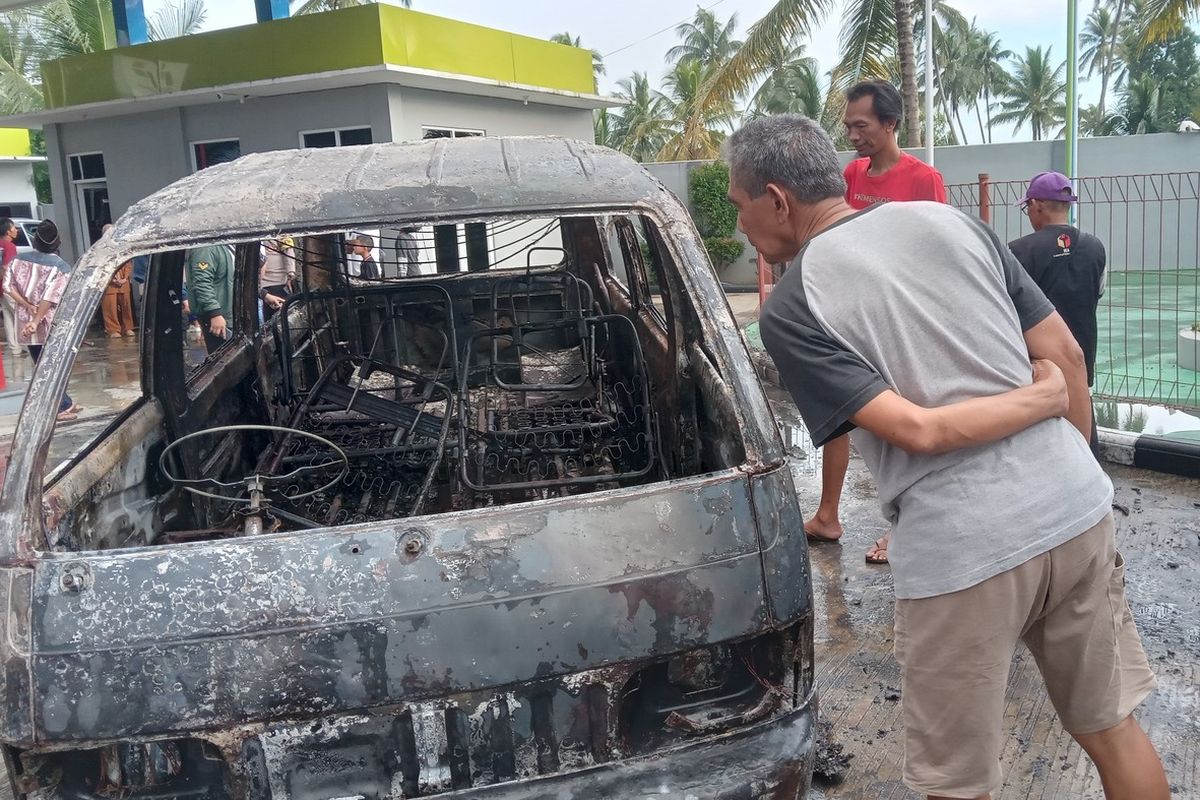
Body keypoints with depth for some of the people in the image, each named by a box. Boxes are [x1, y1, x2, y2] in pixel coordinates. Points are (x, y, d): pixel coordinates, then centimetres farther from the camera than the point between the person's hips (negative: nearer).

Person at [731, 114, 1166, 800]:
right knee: (1112, 728, 25)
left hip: (963, 552, -6)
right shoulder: (949, 219, 8)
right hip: (1079, 509, 6)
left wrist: (1047, 399, -1)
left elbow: (917, 429, -15)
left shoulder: (791, 308, -6)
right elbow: (1064, 353, 8)